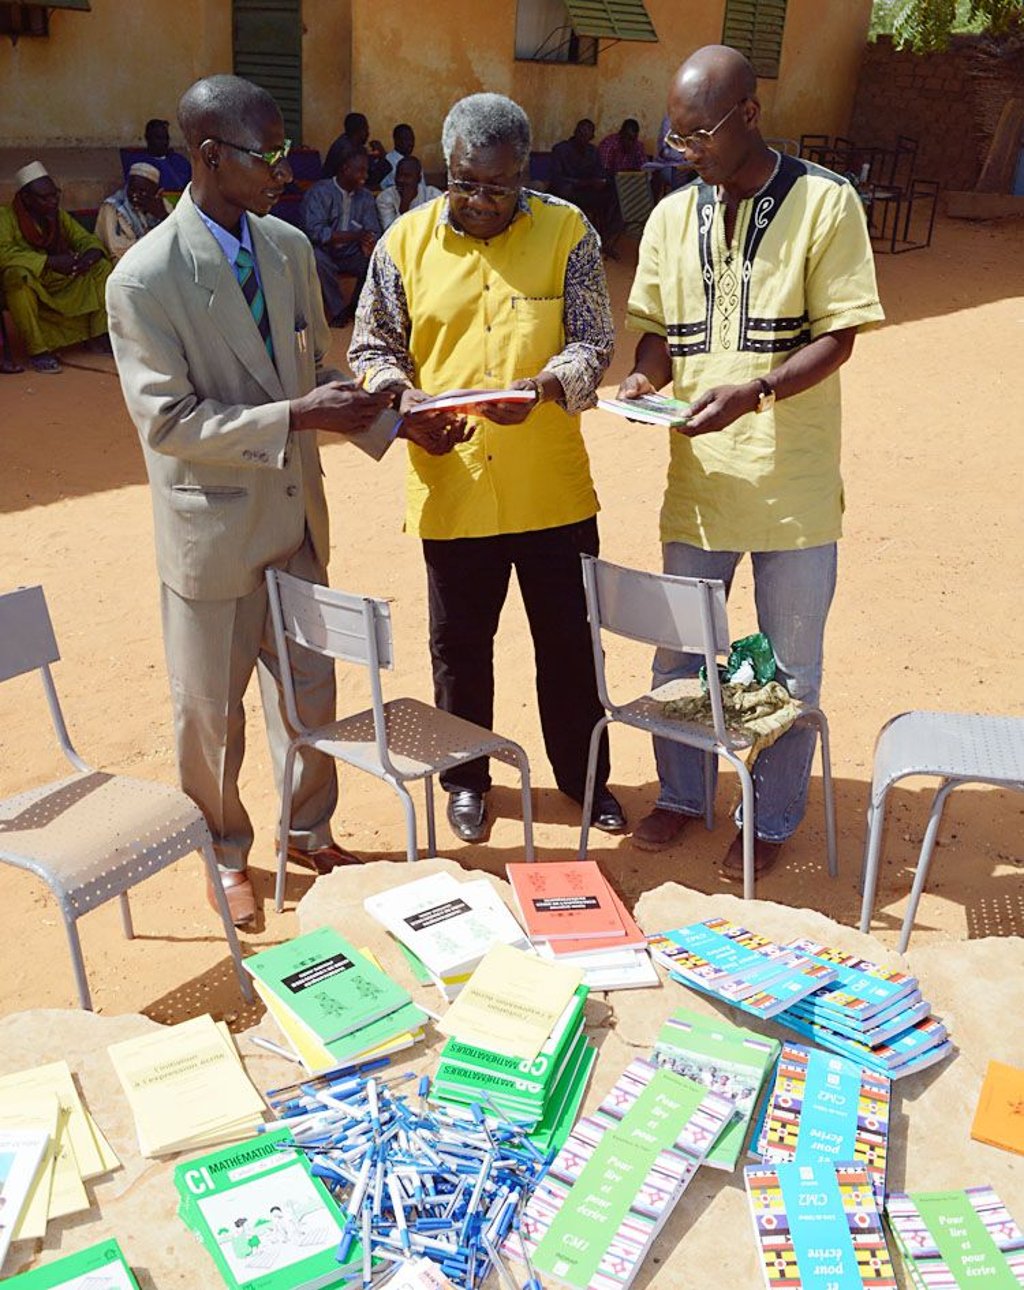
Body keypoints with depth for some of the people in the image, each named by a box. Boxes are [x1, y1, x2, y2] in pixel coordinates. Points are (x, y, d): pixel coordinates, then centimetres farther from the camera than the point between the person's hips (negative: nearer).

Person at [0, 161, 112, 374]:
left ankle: (99, 336, -6)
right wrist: (49, 262, -33)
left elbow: (85, 239, 10)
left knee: (102, 266, -6)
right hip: (27, 284, -6)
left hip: (60, 282, 6)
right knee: (18, 275, -39)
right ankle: (37, 350, -35)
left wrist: (92, 253, -17)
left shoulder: (58, 215, 5)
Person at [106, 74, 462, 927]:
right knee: (212, 707, 12)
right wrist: (296, 417, -27)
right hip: (213, 529, -5)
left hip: (296, 514, 6)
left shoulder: (290, 247, 1)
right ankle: (225, 854, 35)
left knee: (311, 687, 17)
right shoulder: (145, 280, -18)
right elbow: (167, 421, -20)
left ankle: (310, 833, 39)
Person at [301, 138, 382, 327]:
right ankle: (337, 310, -18)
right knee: (317, 257, -37)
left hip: (351, 255, 4)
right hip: (326, 253, -4)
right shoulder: (319, 192, -11)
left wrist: (367, 244, -26)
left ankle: (353, 309, -1)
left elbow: (374, 232, 1)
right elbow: (314, 231, -22)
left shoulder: (366, 197, 5)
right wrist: (354, 236, -29)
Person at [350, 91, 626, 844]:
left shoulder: (567, 232, -2)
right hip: (452, 491, 1)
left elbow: (594, 342, -6)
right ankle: (467, 778, 36)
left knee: (569, 640, 12)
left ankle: (584, 775, 33)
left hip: (553, 490, 0)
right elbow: (371, 349, 5)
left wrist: (542, 387, -26)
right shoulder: (406, 242, 0)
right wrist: (403, 393, -17)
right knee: (460, 646, 14)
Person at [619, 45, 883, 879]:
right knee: (678, 655, 15)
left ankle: (774, 819, 29)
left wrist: (754, 390, -26)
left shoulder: (826, 204, -7)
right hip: (697, 479, 4)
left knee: (788, 668, 9)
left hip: (793, 486, -4)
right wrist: (645, 376, -11)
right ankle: (681, 795, 36)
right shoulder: (671, 217, 7)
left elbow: (837, 337, -10)